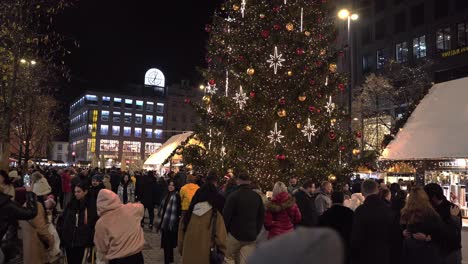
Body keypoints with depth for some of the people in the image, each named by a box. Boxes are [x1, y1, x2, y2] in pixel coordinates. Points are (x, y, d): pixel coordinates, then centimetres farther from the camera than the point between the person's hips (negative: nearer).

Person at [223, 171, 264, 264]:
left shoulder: (234, 195, -13)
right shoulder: (257, 196, 3)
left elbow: (226, 216, -11)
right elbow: (262, 216, 12)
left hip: (235, 234, -3)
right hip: (251, 236, 3)